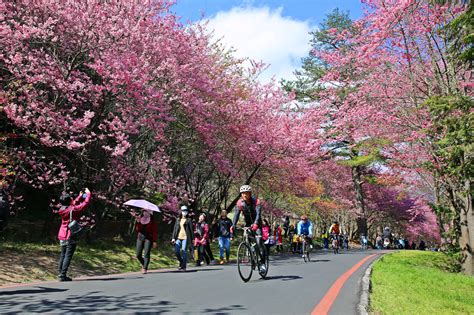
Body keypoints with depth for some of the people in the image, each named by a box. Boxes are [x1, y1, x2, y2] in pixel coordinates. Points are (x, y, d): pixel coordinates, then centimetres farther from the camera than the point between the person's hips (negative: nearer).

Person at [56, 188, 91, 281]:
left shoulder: (62, 209, 4)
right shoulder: (73, 209, -15)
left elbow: (73, 204, 23)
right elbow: (85, 203, -8)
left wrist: (80, 196, 30)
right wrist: (88, 193, 6)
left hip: (62, 236, 7)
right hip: (71, 236, -7)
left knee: (63, 255, 15)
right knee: (68, 256, -4)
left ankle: (60, 273, 18)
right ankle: (63, 275, -6)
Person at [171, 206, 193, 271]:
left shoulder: (189, 220, 4)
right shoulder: (178, 220, 14)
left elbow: (191, 230, 3)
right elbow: (175, 228, 13)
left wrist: (192, 239, -1)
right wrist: (173, 237, 5)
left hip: (185, 238, -4)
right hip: (178, 237, 4)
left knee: (184, 251, -7)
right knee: (176, 251, -3)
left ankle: (183, 267, 2)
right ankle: (181, 262, 22)